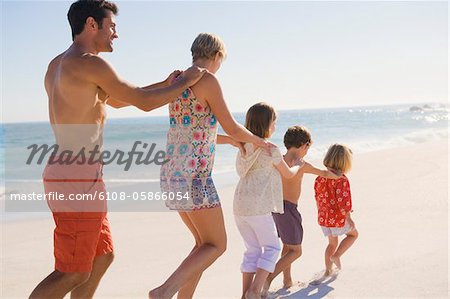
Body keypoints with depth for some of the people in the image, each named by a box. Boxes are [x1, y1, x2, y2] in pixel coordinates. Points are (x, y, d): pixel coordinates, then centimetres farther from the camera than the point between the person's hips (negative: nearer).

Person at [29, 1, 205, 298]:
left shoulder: (57, 65, 17)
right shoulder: (90, 63, -13)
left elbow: (115, 100, 26)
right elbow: (145, 102, -8)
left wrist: (165, 84, 23)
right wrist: (185, 82, 8)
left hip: (62, 172, 10)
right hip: (79, 179, -10)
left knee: (103, 256, 19)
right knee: (73, 273, -2)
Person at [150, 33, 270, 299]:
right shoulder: (208, 80, -9)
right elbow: (232, 128, -6)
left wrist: (230, 141, 34)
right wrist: (257, 140, 14)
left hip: (172, 173, 9)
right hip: (193, 175, -9)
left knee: (205, 243, 19)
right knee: (217, 245, 3)